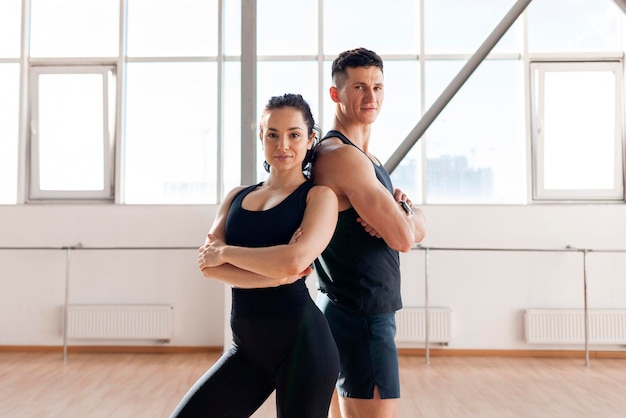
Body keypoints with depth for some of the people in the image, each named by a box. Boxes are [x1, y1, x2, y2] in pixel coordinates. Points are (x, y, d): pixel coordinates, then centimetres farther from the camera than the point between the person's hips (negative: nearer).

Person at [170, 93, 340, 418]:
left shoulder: (319, 195, -4)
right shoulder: (237, 196, 10)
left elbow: (295, 261, -21)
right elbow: (207, 264, -4)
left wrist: (226, 251, -9)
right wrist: (275, 275, -16)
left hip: (301, 344, -4)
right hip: (247, 346, 5)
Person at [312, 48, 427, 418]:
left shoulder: (365, 156, 15)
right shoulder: (340, 154, -17)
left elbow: (419, 229, 14)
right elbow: (403, 238, -21)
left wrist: (400, 212, -8)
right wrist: (405, 210, 1)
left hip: (349, 312, 10)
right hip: (362, 316, -10)